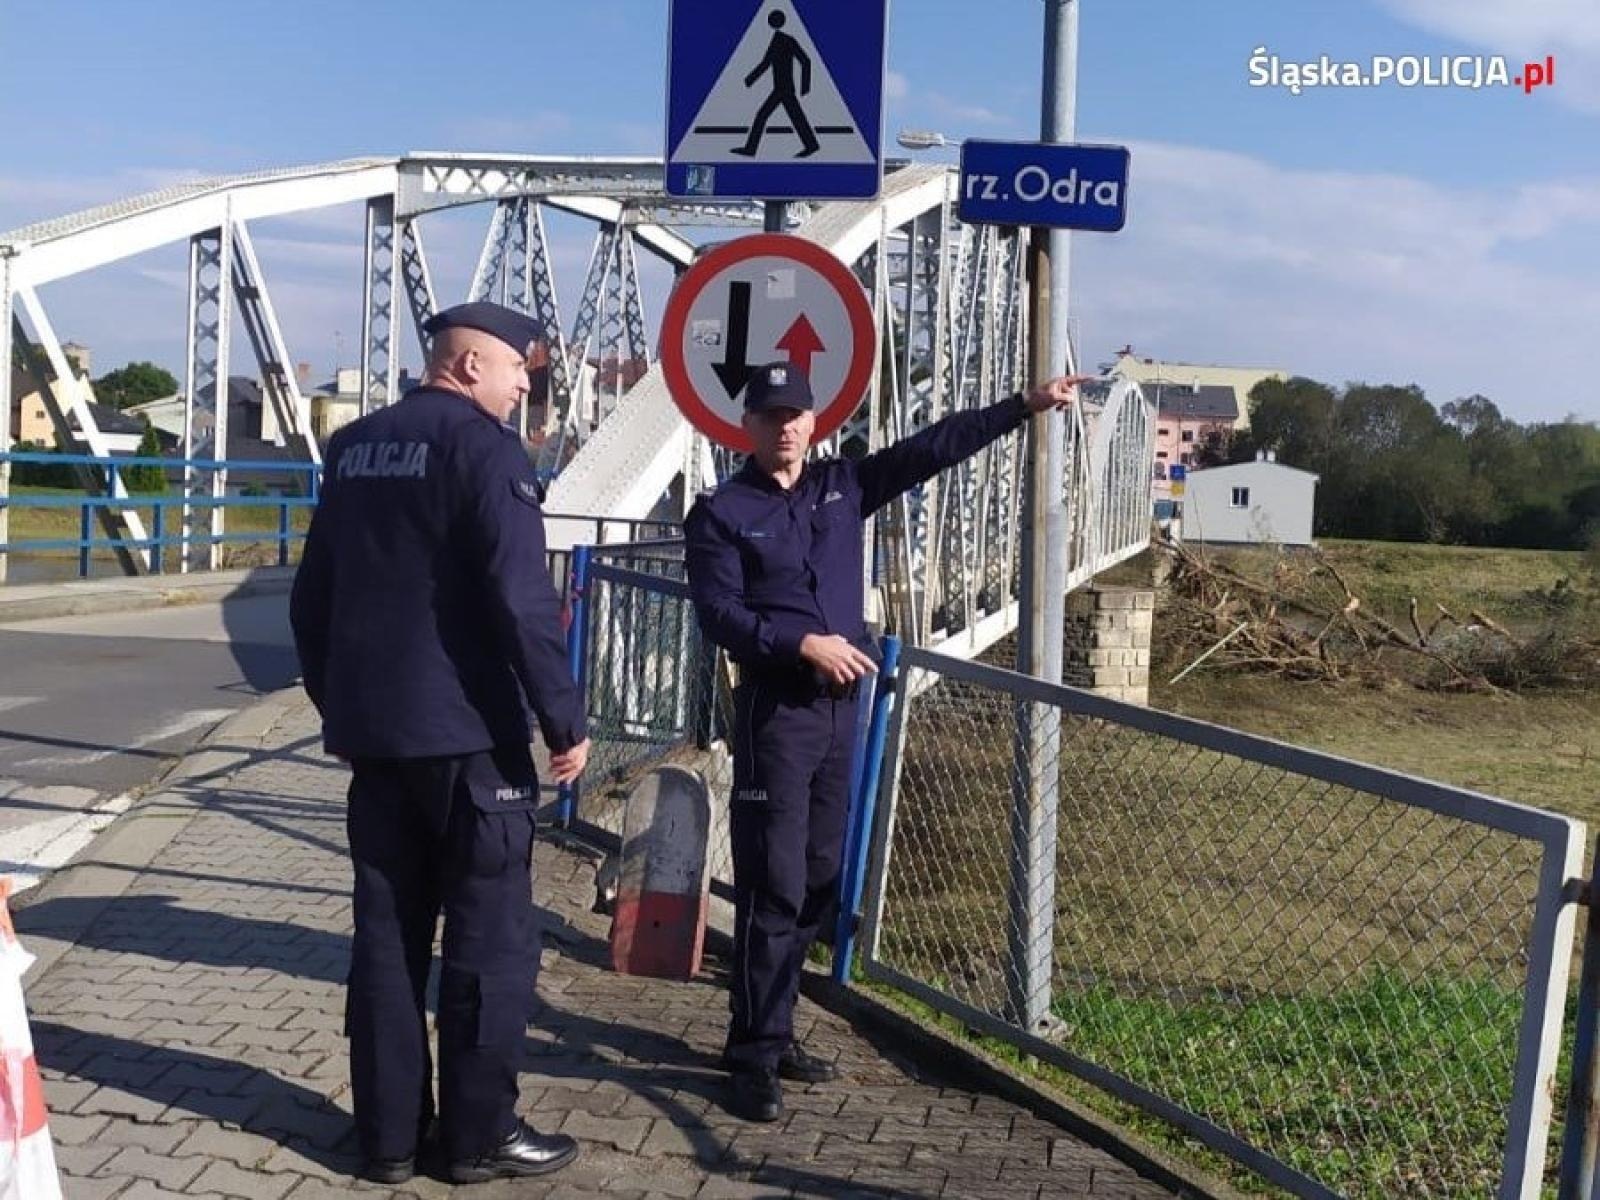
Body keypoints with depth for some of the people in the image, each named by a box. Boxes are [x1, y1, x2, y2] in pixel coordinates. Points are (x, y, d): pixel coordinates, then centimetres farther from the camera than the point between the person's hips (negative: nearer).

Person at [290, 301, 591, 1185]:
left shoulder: (353, 447, 12)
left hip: (371, 728, 7)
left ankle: (387, 1135, 17)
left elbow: (312, 593, 17)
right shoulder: (483, 446, -11)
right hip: (466, 732, -7)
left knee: (386, 933, 12)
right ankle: (479, 1135, 9)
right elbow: (522, 598, -20)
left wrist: (334, 703, 25)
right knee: (491, 936, 3)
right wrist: (565, 719, -14)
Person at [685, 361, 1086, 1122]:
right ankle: (754, 1054, -1)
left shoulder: (844, 487, 11)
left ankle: (774, 1031, 20)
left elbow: (935, 447, 9)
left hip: (840, 705, 6)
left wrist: (1027, 406, 6)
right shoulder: (721, 513, -3)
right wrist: (805, 644, -21)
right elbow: (718, 615, -12)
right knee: (773, 886, -7)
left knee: (817, 881, 10)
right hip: (775, 708, -6)